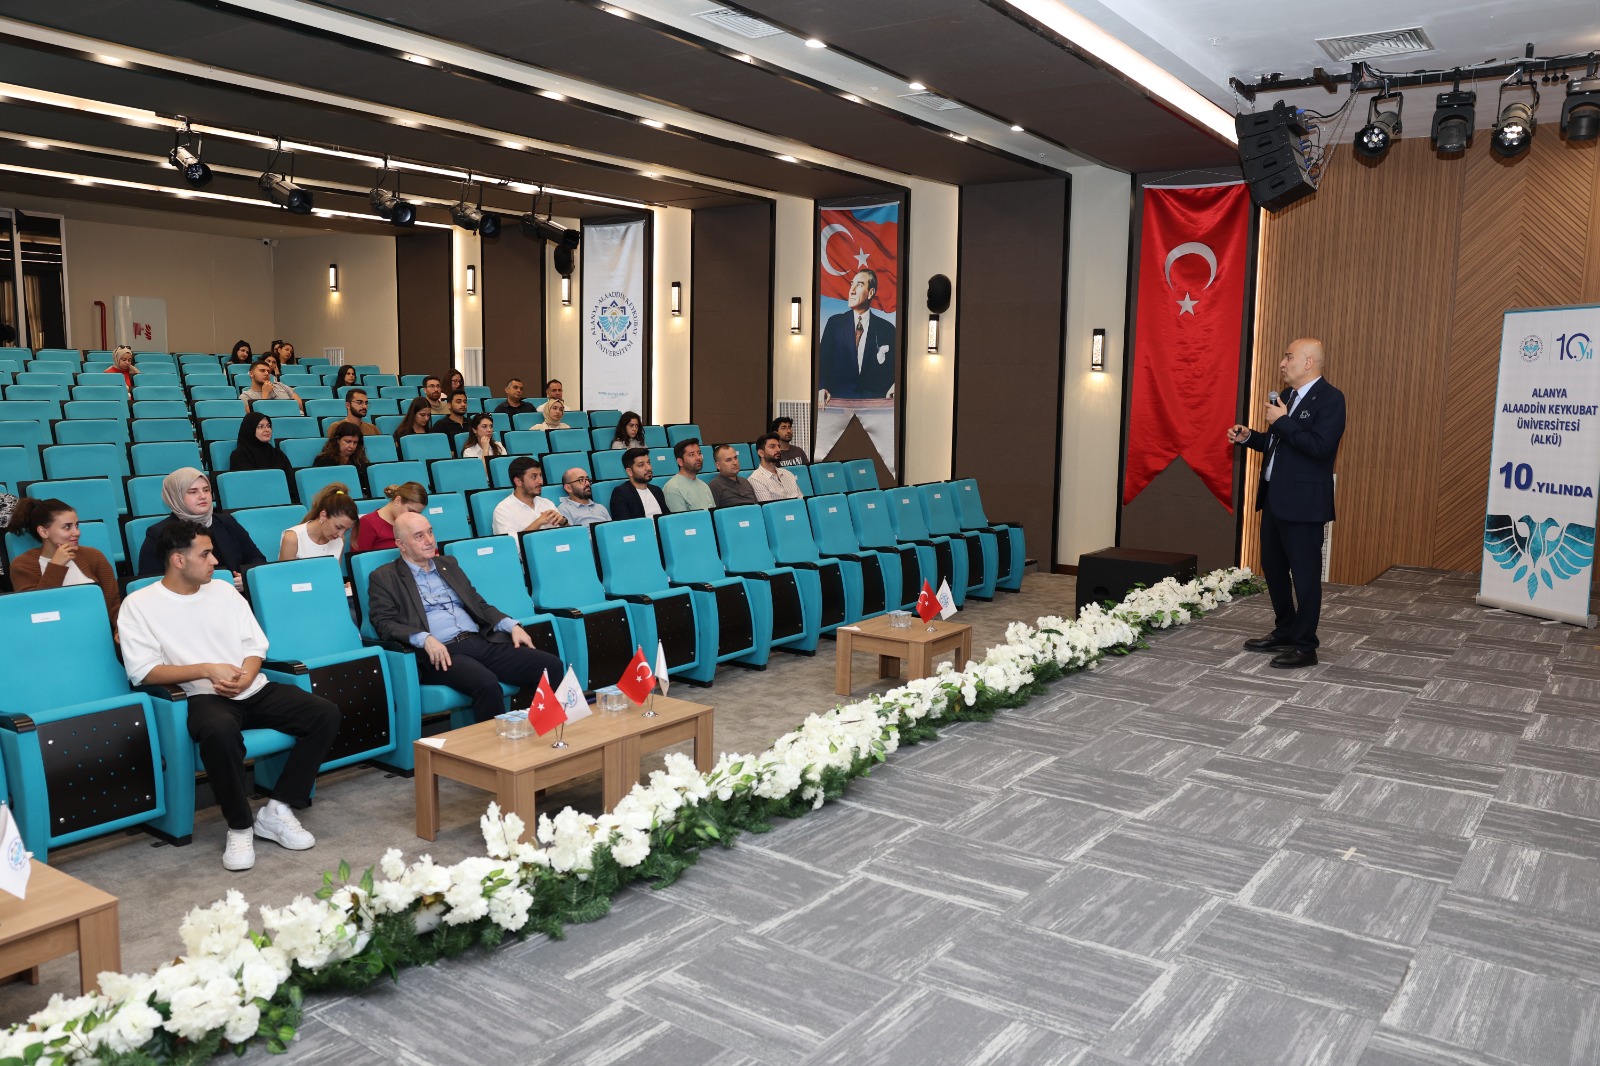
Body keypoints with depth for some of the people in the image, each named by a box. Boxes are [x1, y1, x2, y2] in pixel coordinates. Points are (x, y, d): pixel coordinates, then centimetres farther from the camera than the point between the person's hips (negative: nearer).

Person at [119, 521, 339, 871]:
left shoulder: (223, 590, 14)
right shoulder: (139, 605, 0)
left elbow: (255, 644, 11)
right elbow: (143, 671, -8)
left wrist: (245, 678, -10)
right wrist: (208, 669, -15)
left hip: (253, 689, 5)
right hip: (203, 697, -5)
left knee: (325, 713, -16)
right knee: (220, 731, -40)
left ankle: (277, 810, -9)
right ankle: (240, 827, -19)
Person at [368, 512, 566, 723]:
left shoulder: (448, 564, 25)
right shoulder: (384, 578, 8)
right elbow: (384, 623, -3)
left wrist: (512, 626, 7)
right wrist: (425, 639, -21)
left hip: (482, 641, 6)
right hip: (440, 652, -6)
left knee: (552, 666, -15)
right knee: (486, 683, -37)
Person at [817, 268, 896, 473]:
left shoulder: (886, 328, 8)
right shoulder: (835, 322, 9)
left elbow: (893, 363, 13)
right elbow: (823, 357, 7)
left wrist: (894, 385, -5)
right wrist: (821, 387, -5)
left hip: (876, 400, 0)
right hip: (837, 398, 0)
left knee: (894, 459, -4)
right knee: (815, 456, -3)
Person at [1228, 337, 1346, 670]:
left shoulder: (1330, 399, -13)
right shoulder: (1289, 396, 14)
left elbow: (1319, 446, -24)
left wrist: (1282, 422, -19)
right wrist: (1249, 437, 8)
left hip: (1302, 501, -9)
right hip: (1274, 496, 9)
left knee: (1304, 573, 0)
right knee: (1273, 567, 18)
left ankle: (1304, 646, 9)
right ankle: (1284, 633, 32)